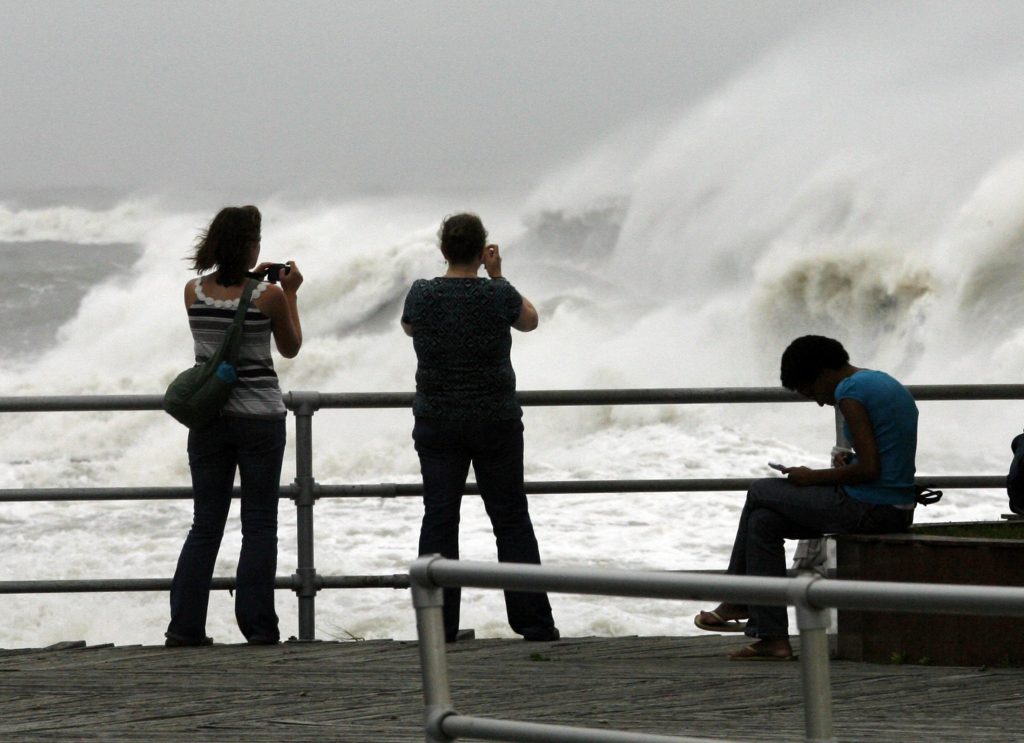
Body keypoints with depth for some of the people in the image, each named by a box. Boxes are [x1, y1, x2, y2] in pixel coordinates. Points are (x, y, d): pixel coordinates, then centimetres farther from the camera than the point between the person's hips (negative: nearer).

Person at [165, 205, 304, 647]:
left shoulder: (194, 292, -1)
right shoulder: (269, 295, -10)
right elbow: (290, 348, 5)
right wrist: (290, 295, 13)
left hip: (208, 417, 3)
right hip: (259, 417, -3)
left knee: (205, 525, 9)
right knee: (259, 524, 5)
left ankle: (184, 626, 3)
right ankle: (258, 627, 2)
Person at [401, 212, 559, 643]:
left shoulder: (422, 294, -6)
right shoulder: (498, 295, -10)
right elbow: (530, 320, 11)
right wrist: (496, 276, 13)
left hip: (437, 425, 1)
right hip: (496, 423, -1)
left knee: (439, 521, 4)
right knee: (511, 521, 7)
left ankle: (440, 625, 1)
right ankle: (533, 622, 7)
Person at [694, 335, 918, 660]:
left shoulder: (851, 392, -13)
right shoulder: (888, 385, 17)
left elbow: (870, 469, -20)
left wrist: (814, 478, -7)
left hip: (868, 510, -10)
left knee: (760, 493, 8)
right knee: (765, 521, 15)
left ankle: (737, 602, 18)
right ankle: (772, 637, 10)